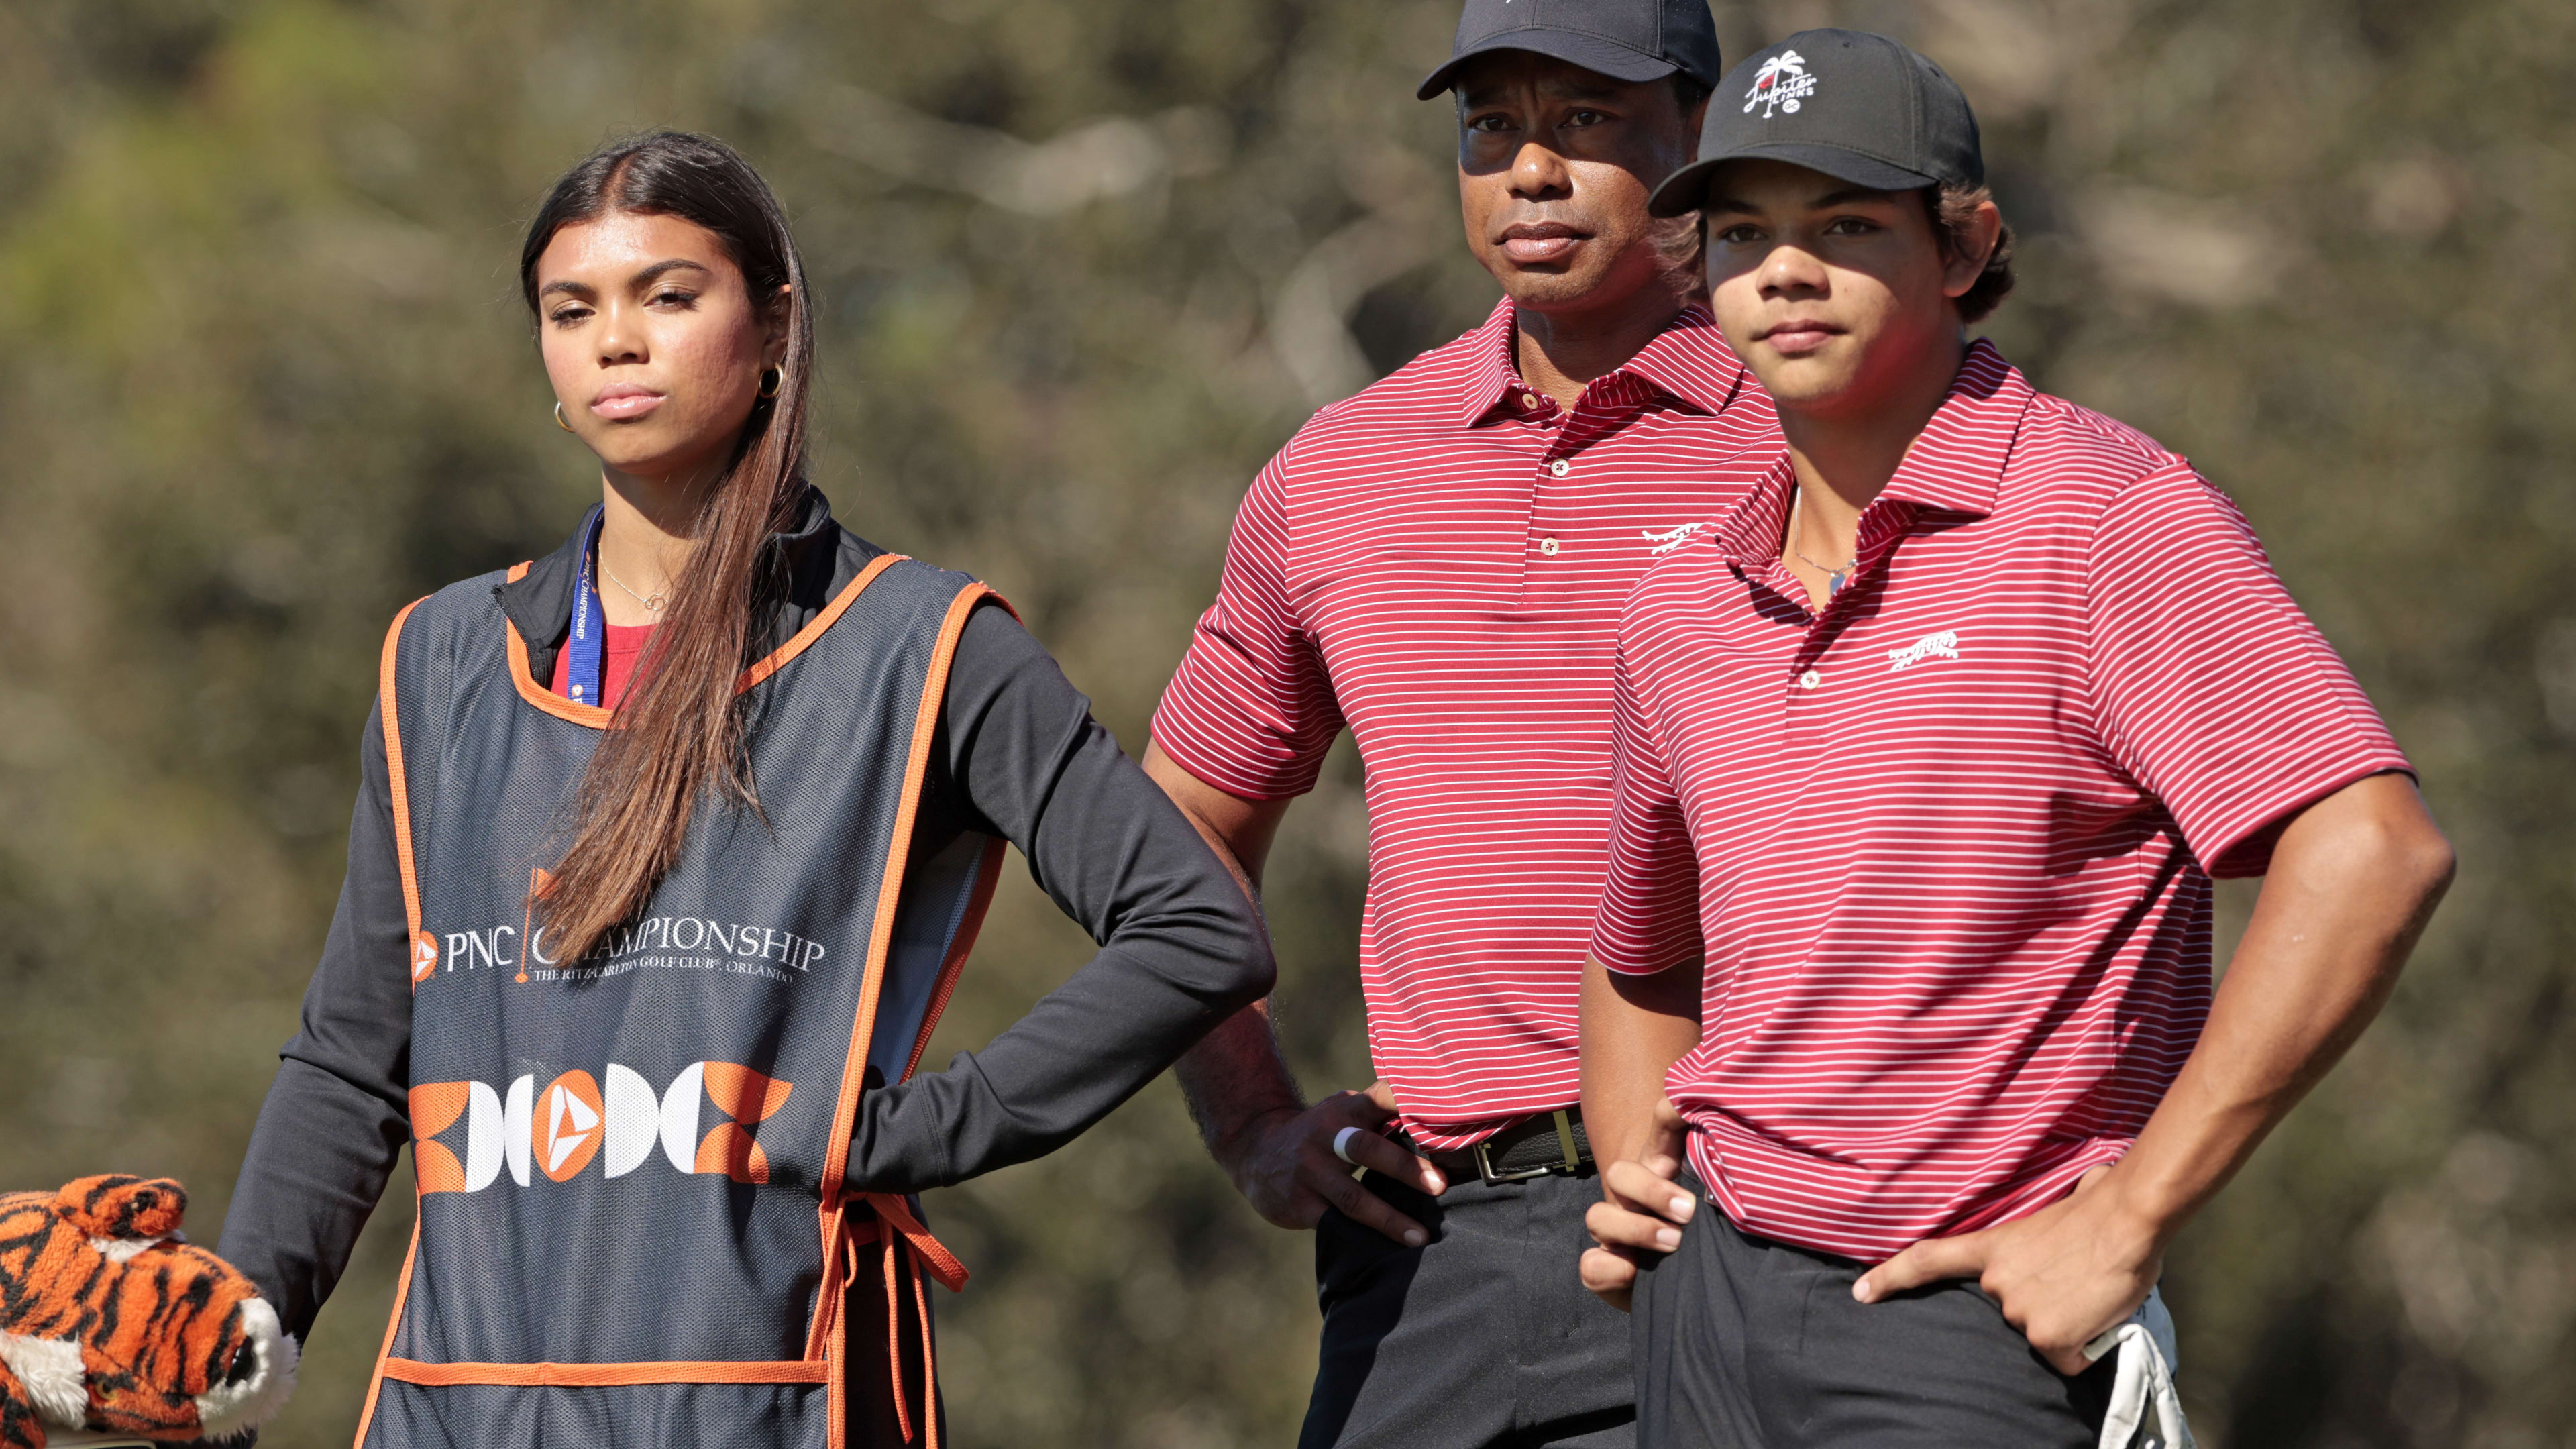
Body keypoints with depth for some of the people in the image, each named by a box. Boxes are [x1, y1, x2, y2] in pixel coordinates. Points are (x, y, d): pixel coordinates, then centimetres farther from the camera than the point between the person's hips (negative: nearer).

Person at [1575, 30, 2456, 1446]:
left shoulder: (2110, 518, -9)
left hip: (1977, 1326, -6)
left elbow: (2371, 853, -20)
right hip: (1709, 1312, 6)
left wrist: (2124, 1221, -19)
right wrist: (1635, 1170, 9)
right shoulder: (1681, 606, 11)